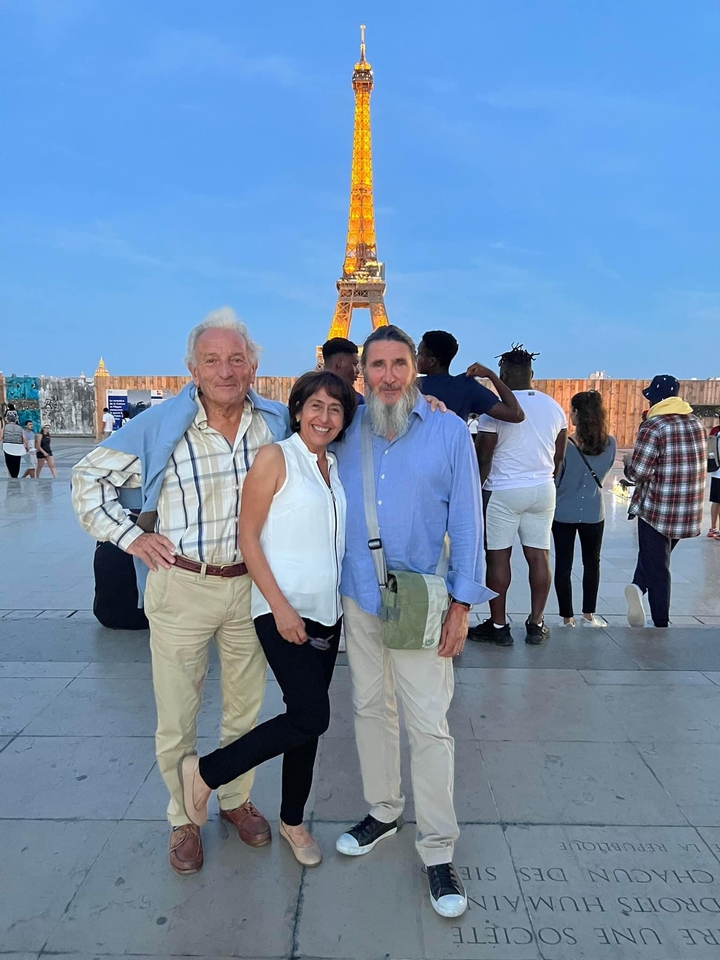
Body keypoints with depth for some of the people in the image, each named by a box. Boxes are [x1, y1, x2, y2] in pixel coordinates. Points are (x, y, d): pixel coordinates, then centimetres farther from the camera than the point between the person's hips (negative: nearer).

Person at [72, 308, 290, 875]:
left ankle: (236, 799, 42)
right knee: (177, 717, 10)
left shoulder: (277, 423, -2)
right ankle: (184, 819, 34)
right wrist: (128, 536, -6)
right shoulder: (161, 426, -11)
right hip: (181, 587, -2)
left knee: (246, 708, 17)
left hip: (251, 585, 3)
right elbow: (90, 478, 0)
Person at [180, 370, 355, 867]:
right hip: (284, 610, -6)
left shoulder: (335, 467, 11)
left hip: (327, 611, 6)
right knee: (311, 717, -12)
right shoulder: (275, 457, -9)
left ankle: (293, 820, 33)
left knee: (307, 719, 13)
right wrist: (280, 606, -16)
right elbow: (248, 536, -12)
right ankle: (206, 772, 10)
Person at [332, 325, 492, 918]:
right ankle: (383, 812, 37)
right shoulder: (348, 433, 3)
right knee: (370, 709, 17)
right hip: (359, 598, 4)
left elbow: (466, 520, -4)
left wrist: (462, 602, -8)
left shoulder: (449, 433, -5)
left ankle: (438, 848, 18)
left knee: (428, 724, 1)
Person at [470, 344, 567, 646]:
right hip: (543, 490, 5)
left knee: (498, 556, 2)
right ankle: (536, 624, 15)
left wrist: (477, 490, 3)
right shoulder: (554, 407, 7)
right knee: (539, 555, 8)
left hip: (503, 492, -5)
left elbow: (484, 457, -8)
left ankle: (498, 626, 7)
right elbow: (560, 455, 14)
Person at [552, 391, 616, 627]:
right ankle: (588, 616, 28)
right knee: (592, 563, 19)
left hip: (564, 512, -2)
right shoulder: (610, 444, -6)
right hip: (593, 512, 3)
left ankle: (567, 618, 14)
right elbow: (603, 475, 9)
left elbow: (554, 480, -9)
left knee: (563, 565, 8)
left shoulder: (565, 444, -17)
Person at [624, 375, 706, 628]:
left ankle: (661, 624, 4)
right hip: (689, 511, 6)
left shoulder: (653, 427, -15)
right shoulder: (696, 423, 7)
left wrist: (628, 463, 3)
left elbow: (638, 472, -18)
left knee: (657, 565, 6)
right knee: (658, 557, 20)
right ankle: (639, 587, 3)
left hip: (657, 509, -6)